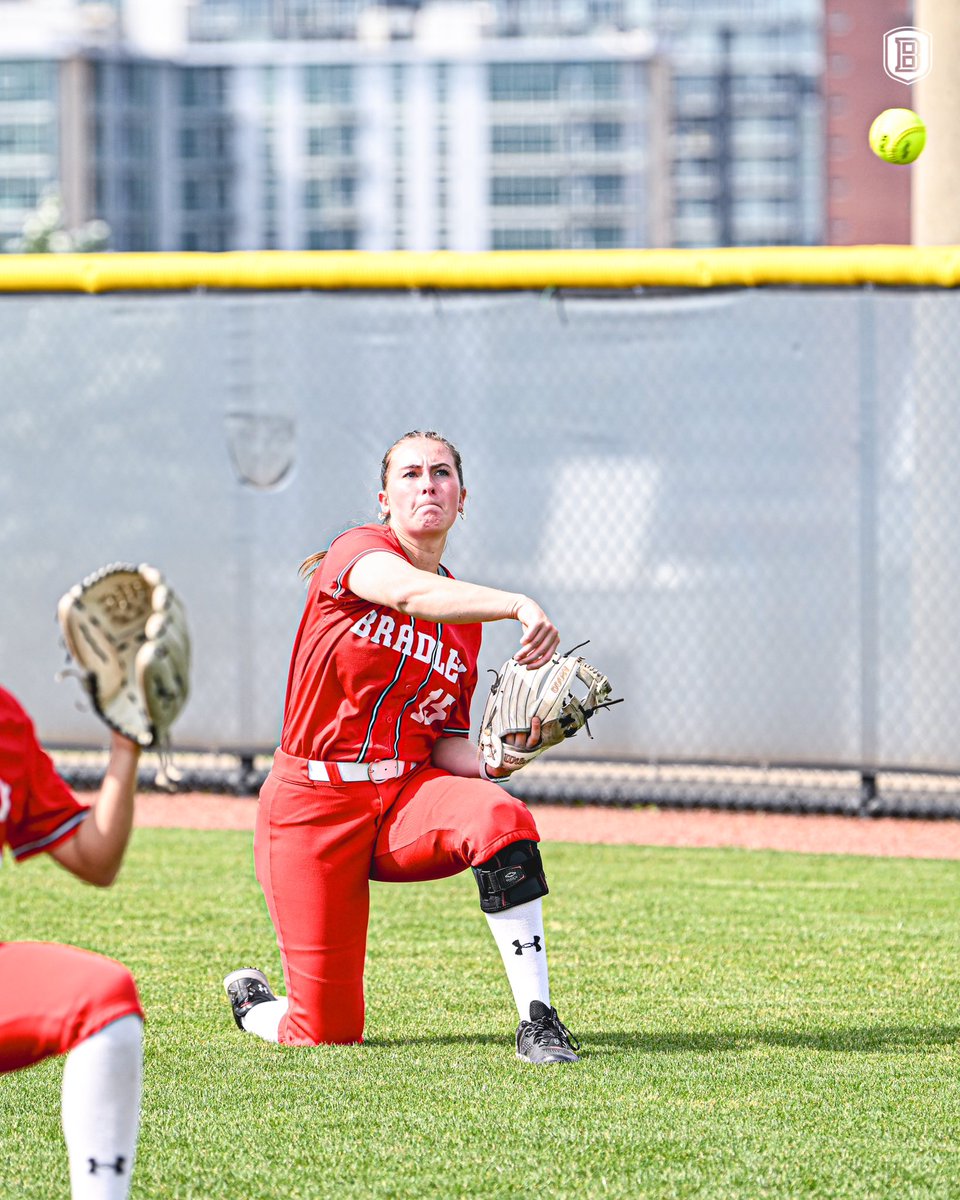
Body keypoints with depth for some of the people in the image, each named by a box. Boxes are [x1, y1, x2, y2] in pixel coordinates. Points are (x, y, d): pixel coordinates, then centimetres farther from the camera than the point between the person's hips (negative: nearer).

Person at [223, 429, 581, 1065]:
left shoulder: (466, 619, 10)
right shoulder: (358, 552, -8)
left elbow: (447, 746, 11)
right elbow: (410, 594, -32)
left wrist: (491, 761, -14)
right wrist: (520, 604, -49)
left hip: (408, 795, 4)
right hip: (314, 807, -4)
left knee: (502, 817, -31)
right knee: (329, 1033, -7)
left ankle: (538, 1022, -26)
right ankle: (254, 1002, 32)